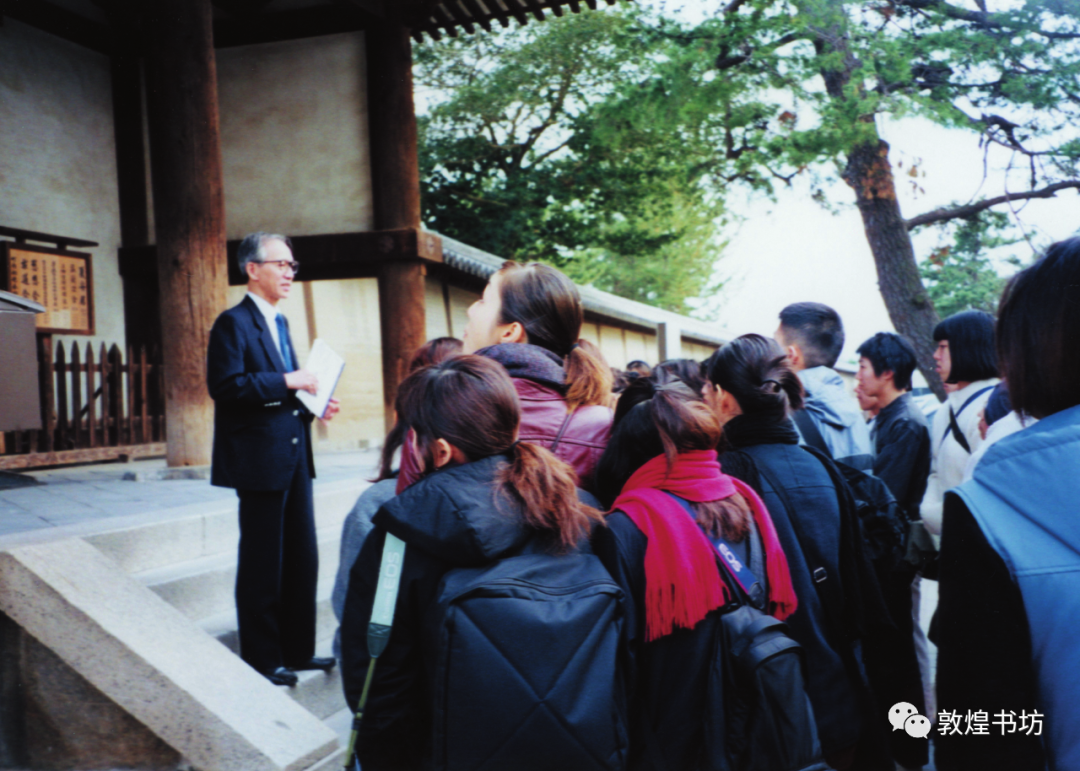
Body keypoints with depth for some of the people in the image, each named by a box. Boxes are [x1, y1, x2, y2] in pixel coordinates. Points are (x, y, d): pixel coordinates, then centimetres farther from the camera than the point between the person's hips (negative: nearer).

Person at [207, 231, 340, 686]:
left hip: (293, 456, 9)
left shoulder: (279, 323, 18)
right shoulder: (234, 323, -10)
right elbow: (225, 385, -21)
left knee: (302, 558, 13)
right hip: (261, 459, -9)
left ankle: (297, 651, 25)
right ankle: (261, 660, 14)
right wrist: (288, 381, -21)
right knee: (262, 564, 1)